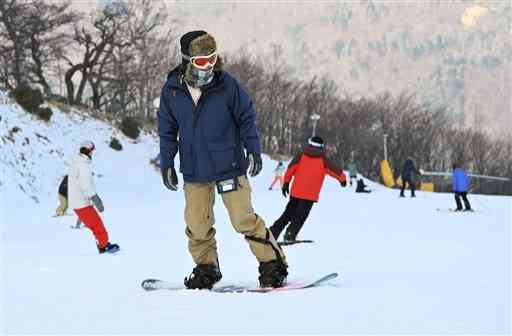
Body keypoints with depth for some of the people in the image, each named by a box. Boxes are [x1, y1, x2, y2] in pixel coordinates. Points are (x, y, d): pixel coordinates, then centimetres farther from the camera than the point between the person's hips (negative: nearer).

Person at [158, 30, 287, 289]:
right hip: (194, 172, 3)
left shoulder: (226, 85, -9)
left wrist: (253, 150, -5)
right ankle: (206, 268, 21)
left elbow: (246, 118, 1)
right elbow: (167, 130, 8)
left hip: (229, 167, -3)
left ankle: (273, 264, 9)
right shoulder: (172, 91, -2)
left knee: (243, 220, -4)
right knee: (197, 225, 2)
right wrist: (167, 163, 5)